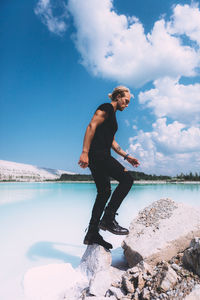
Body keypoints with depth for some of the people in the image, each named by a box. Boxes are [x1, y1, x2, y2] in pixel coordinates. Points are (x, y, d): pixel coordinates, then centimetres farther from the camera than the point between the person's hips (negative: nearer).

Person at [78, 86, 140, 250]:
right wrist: (85, 152, -25)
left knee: (104, 193, 7)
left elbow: (112, 141, 31)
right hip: (96, 152, -10)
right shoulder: (106, 108, -1)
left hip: (101, 156, 10)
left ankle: (92, 234, 13)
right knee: (127, 178, -16)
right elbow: (91, 126, -15)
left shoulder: (112, 115, 29)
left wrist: (127, 156, 26)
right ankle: (108, 219, -13)